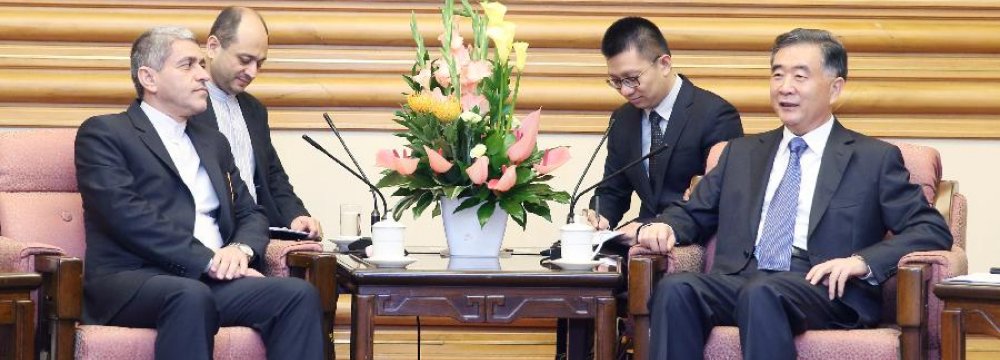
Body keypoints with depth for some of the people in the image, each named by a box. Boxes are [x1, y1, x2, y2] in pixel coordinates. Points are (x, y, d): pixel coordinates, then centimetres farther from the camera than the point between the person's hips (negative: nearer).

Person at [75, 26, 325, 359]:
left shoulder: (213, 142, 28)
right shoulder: (104, 134, 5)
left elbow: (250, 215, 24)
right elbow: (127, 216, -9)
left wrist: (241, 249, -1)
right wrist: (208, 260, -16)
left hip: (212, 281, 6)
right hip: (133, 281, -6)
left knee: (299, 294, -21)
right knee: (191, 297, -39)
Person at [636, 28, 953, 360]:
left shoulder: (874, 159, 12)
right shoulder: (742, 153, 26)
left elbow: (933, 230, 5)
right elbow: (693, 213, 29)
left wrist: (863, 261, -12)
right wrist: (662, 227, 3)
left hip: (823, 291, -4)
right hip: (740, 280, 4)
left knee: (761, 294, -38)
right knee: (675, 289, -29)